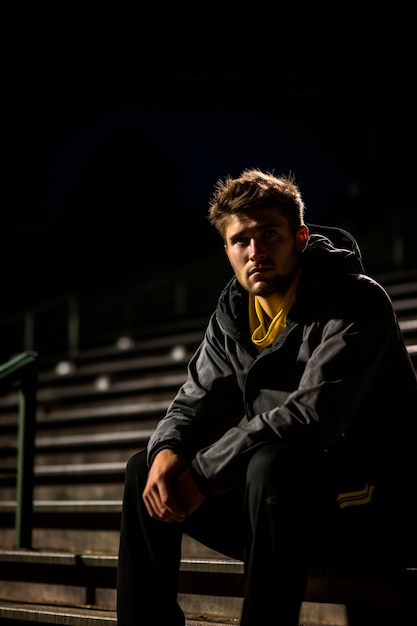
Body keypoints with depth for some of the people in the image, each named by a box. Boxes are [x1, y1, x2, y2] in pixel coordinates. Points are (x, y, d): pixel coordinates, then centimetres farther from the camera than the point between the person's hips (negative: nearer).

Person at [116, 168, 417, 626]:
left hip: (370, 502, -7)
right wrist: (167, 451, -15)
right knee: (145, 471, 1)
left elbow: (312, 416, -27)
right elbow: (194, 403, 11)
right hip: (289, 502, 8)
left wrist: (202, 473, -23)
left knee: (273, 465, -36)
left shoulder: (356, 301, -15)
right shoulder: (232, 314, 8)